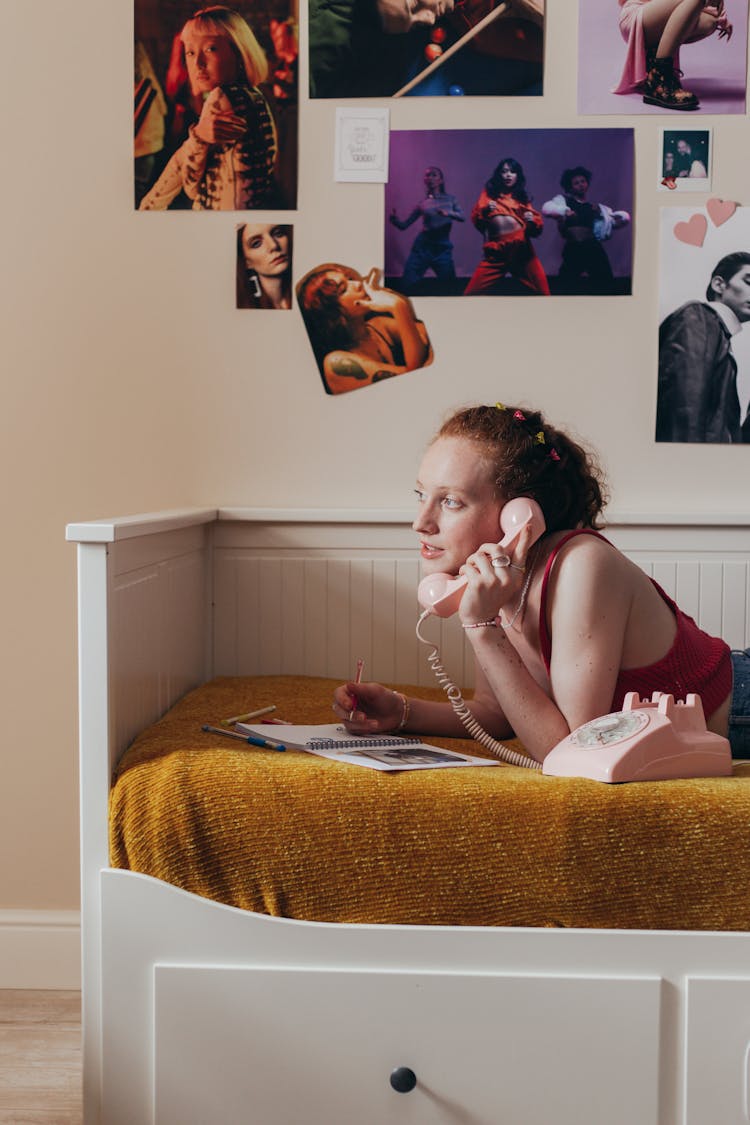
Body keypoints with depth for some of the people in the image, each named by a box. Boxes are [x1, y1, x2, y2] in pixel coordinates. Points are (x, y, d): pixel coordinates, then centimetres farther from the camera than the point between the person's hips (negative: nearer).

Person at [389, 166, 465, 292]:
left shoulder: (450, 199, 7)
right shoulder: (422, 203, 5)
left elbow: (462, 217, -6)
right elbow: (404, 225, 4)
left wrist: (448, 213, -25)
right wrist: (394, 219, -17)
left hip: (443, 248, 0)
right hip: (422, 246, 0)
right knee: (407, 284, -6)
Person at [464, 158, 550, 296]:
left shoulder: (522, 197, 16)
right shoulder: (489, 193, 15)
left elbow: (536, 230, 10)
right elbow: (475, 220, 4)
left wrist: (532, 221, -11)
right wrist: (485, 211, -15)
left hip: (522, 250, 1)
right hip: (496, 252, -1)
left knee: (542, 291, -3)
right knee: (472, 293, -9)